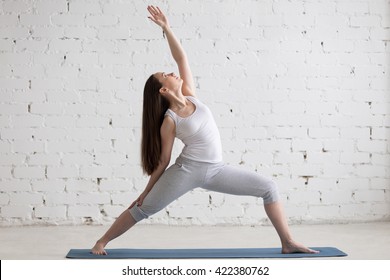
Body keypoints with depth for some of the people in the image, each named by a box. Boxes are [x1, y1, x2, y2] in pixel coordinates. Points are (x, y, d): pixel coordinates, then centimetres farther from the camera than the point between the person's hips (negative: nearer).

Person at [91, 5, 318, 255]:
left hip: (215, 170, 5)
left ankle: (288, 243, 2)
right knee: (143, 209, 0)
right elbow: (163, 161, -1)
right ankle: (102, 242, 19)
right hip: (187, 170, -5)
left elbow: (181, 58, 0)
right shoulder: (169, 122, -9)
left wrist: (167, 28, 0)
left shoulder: (190, 95, 3)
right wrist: (147, 190, 3)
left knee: (269, 188, -2)